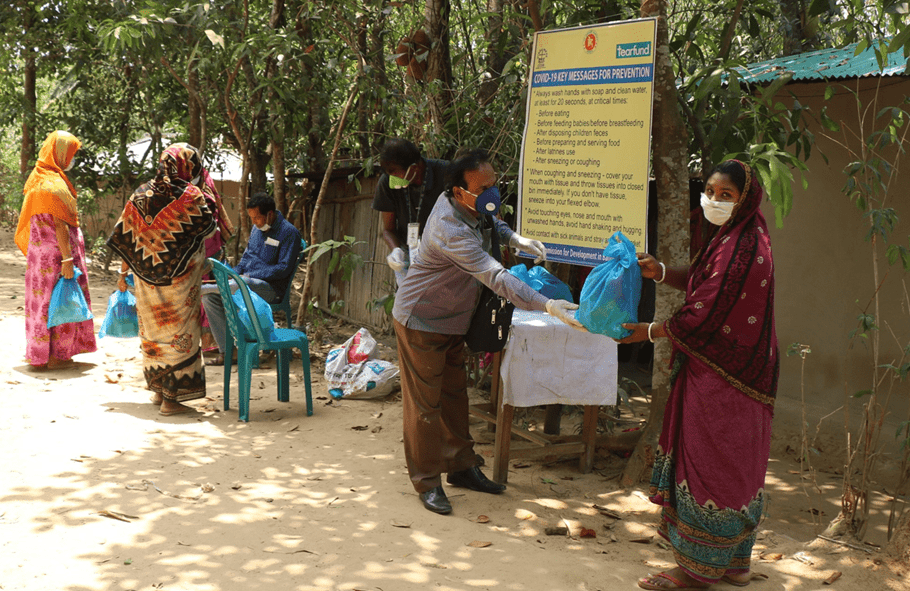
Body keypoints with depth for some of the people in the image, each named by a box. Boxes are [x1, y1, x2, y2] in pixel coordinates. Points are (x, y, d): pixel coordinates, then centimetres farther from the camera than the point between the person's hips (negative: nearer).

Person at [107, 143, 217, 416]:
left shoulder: (139, 196, 4)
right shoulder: (190, 196, -12)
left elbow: (126, 239, 6)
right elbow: (208, 229, -3)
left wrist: (124, 273, 15)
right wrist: (204, 204, 14)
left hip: (146, 280, 5)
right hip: (179, 281, -5)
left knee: (152, 332, 18)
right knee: (179, 333, 3)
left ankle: (158, 389, 29)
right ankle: (171, 397, 5)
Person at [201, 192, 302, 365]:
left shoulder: (289, 232, -10)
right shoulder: (257, 229, 15)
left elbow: (284, 268, -15)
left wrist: (250, 275, -17)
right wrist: (234, 273, 3)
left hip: (271, 289, -8)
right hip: (247, 281, 8)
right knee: (209, 296, -10)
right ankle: (225, 350, -12)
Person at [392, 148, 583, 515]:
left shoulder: (469, 206, -6)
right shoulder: (452, 231, -35)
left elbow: (489, 223, 20)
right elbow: (497, 278, -43)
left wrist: (514, 238, 0)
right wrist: (548, 306, -50)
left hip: (452, 321, 10)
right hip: (421, 322, -9)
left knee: (455, 395, 17)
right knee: (425, 403, 0)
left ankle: (460, 466, 29)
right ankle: (427, 481, 12)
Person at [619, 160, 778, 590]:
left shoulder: (740, 249, -21)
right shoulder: (736, 236, 10)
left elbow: (704, 313, -21)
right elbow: (702, 280, 17)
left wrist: (647, 331, -12)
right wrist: (660, 272, 0)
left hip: (722, 376, -10)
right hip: (735, 372, 10)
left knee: (708, 462, -2)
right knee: (736, 466, 16)